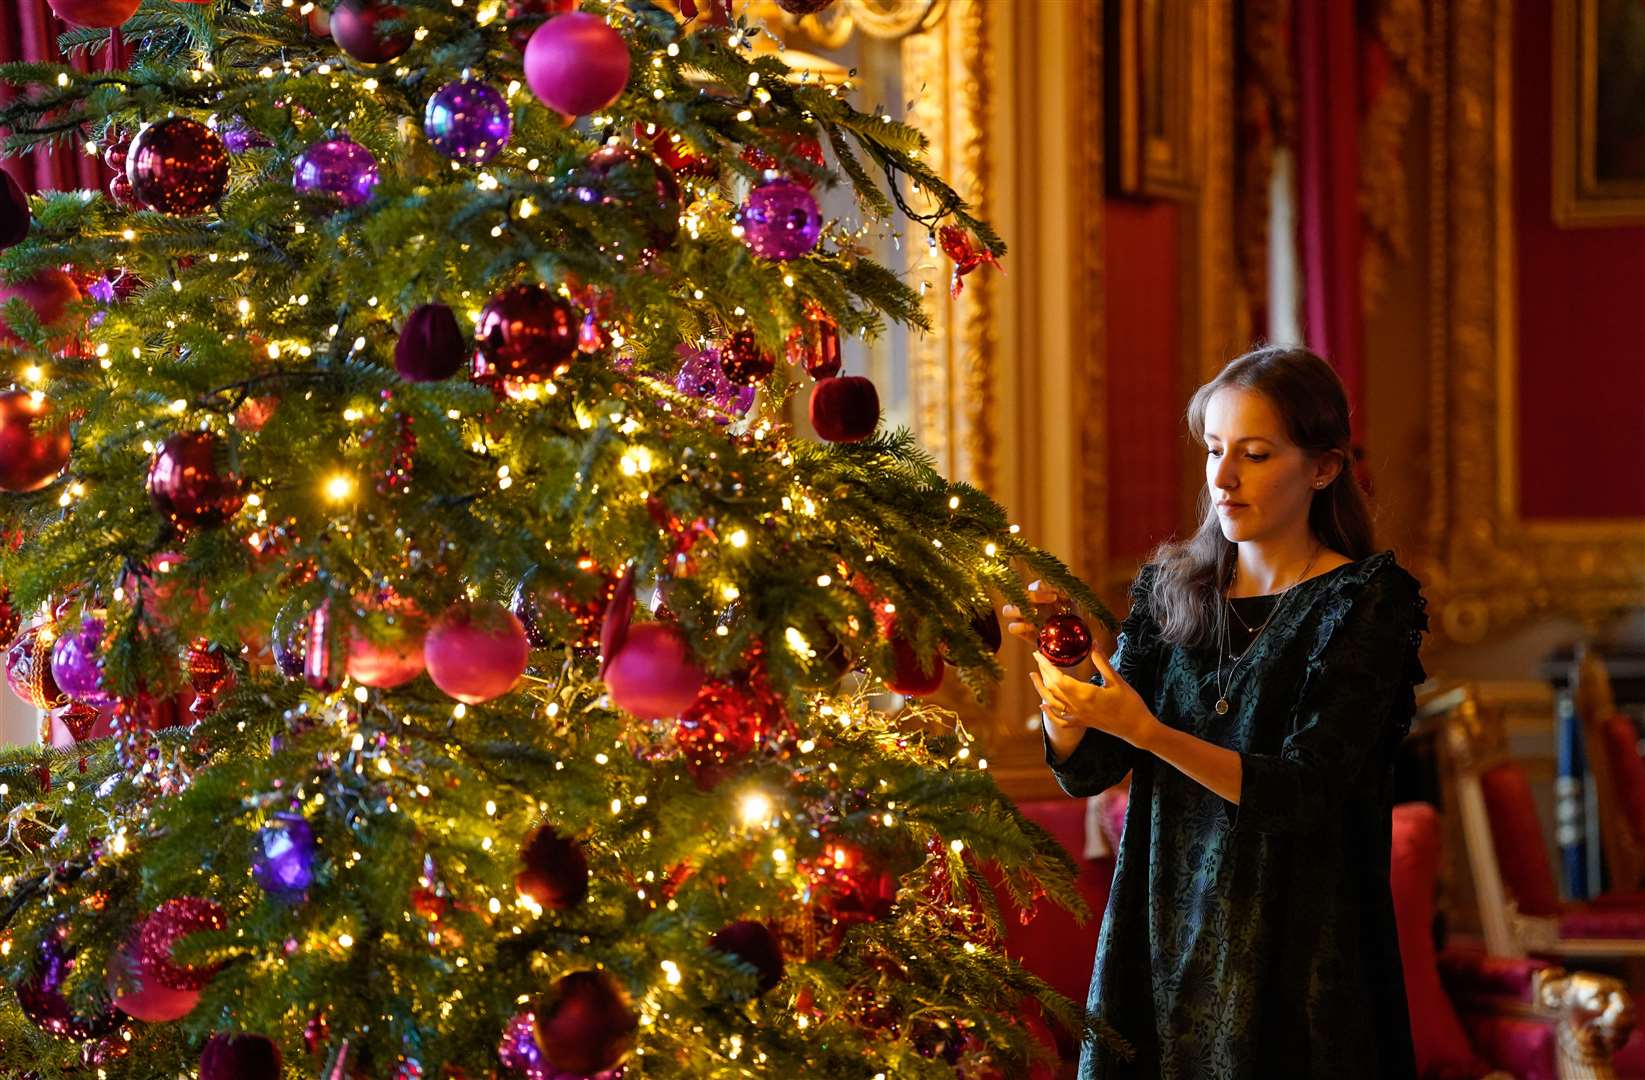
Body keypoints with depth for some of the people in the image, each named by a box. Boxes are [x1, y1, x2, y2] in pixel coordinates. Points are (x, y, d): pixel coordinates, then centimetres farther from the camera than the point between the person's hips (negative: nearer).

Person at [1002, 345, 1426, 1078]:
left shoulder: (1368, 598, -8)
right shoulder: (1170, 588, 7)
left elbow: (1304, 791, -18)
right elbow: (1086, 770, 2)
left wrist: (1148, 731, -30)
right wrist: (1056, 660, -16)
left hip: (1296, 958, -4)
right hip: (1162, 939, 4)